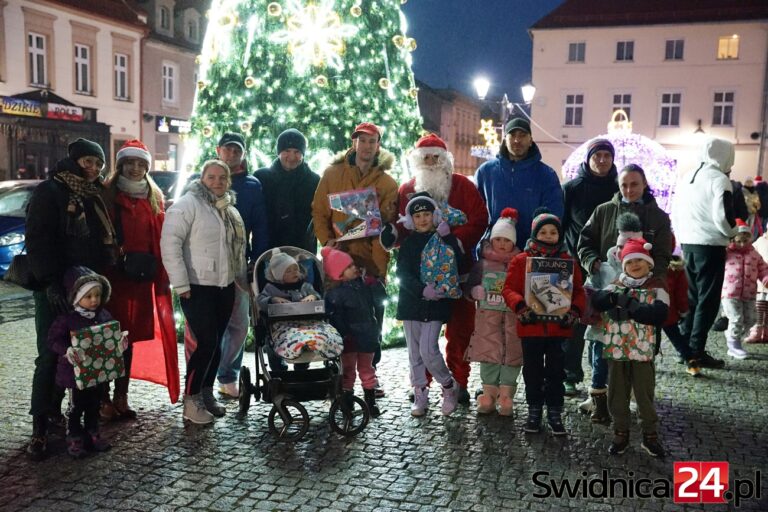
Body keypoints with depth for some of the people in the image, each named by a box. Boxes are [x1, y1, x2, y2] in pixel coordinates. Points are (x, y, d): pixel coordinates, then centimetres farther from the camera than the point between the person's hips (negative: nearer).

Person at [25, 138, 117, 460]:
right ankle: (40, 428, 1)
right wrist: (50, 282, -21)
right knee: (50, 356, -5)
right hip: (55, 289, -6)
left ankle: (55, 407, 25)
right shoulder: (49, 192, -6)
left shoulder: (95, 196, 15)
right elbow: (38, 240, -14)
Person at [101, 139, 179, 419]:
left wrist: (161, 276, 6)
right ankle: (104, 398, 6)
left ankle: (121, 397, 19)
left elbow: (160, 238, 12)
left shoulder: (154, 197, 14)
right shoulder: (107, 195, -1)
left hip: (142, 278, 5)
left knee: (131, 336, 10)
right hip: (113, 275, -4)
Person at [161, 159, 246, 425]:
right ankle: (191, 400, 2)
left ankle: (207, 393, 24)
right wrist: (181, 284, -19)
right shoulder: (187, 204, -9)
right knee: (204, 342, -10)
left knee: (216, 343, 11)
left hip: (225, 286, 7)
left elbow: (238, 248, 24)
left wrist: (242, 279, 18)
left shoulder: (230, 210, 16)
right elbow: (170, 244, -16)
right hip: (198, 286, -7)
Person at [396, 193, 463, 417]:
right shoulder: (408, 243, 5)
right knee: (414, 352, 9)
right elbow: (402, 273, -6)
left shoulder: (445, 240, 2)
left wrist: (447, 238, -21)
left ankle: (449, 387, 12)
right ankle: (420, 395, 22)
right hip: (411, 303, 3)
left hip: (436, 304, -3)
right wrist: (422, 289, -21)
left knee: (428, 350, -11)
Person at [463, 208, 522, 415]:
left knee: (512, 354, 0)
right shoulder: (482, 264, 8)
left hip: (514, 315, 0)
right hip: (488, 314, 0)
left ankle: (505, 397, 8)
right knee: (489, 354, 2)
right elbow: (468, 288, 9)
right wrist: (478, 292, -11)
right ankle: (488, 395, 12)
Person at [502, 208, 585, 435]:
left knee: (556, 371, 8)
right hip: (531, 326, -1)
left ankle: (555, 412, 21)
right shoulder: (520, 261, -1)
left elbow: (578, 291, 6)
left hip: (559, 327, 1)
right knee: (533, 371, 10)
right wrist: (521, 306, -20)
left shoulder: (569, 262, 4)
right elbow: (509, 289, -4)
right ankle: (534, 411, 24)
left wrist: (573, 311, -11)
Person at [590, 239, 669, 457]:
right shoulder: (616, 286, 7)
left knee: (645, 394, 7)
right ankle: (620, 433, 24)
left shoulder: (656, 288, -1)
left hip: (642, 351, -2)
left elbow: (658, 315, -16)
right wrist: (616, 297, -27)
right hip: (616, 350, 3)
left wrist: (631, 306, -21)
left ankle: (650, 435, 23)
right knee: (617, 395, 10)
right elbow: (597, 301, -10)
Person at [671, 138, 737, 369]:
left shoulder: (686, 177, 14)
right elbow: (723, 216, -18)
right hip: (710, 246, -7)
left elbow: (675, 213, 19)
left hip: (688, 244, 7)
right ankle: (697, 351, -2)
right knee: (708, 299, -1)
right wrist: (732, 233, 2)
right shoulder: (719, 179, -10)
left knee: (692, 297, 15)